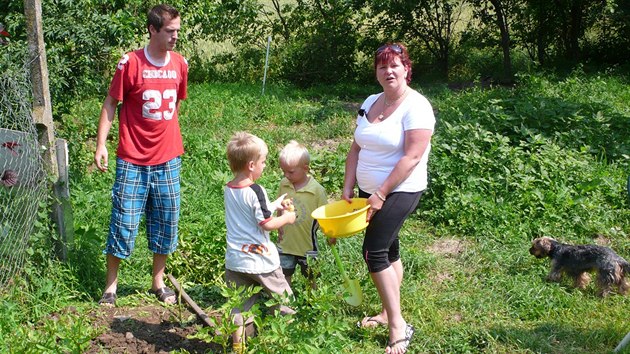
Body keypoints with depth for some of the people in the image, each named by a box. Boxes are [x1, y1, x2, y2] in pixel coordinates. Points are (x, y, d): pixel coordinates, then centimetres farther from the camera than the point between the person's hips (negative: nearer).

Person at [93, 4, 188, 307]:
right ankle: (111, 284, 18)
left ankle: (158, 281, 26)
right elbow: (111, 103, -4)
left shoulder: (180, 64, 3)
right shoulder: (130, 63, -9)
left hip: (168, 159, 4)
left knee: (166, 222, 10)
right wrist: (100, 144, -9)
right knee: (124, 222, 2)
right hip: (133, 160, -4)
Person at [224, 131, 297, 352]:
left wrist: (274, 205, 18)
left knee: (239, 306, 13)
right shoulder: (255, 191, -18)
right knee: (285, 303, 11)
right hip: (259, 259, -6)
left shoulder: (228, 190, 5)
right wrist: (287, 218, -1)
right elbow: (267, 224, -18)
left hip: (235, 260, 7)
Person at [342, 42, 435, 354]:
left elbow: (412, 157, -21)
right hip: (369, 190, 7)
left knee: (374, 252, -12)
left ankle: (398, 327, -3)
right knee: (388, 249, 15)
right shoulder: (370, 103, 8)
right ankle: (388, 313, 27)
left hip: (399, 192, -7)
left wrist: (381, 195, -21)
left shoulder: (416, 106, -15)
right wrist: (348, 187, 1)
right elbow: (356, 147, 10)